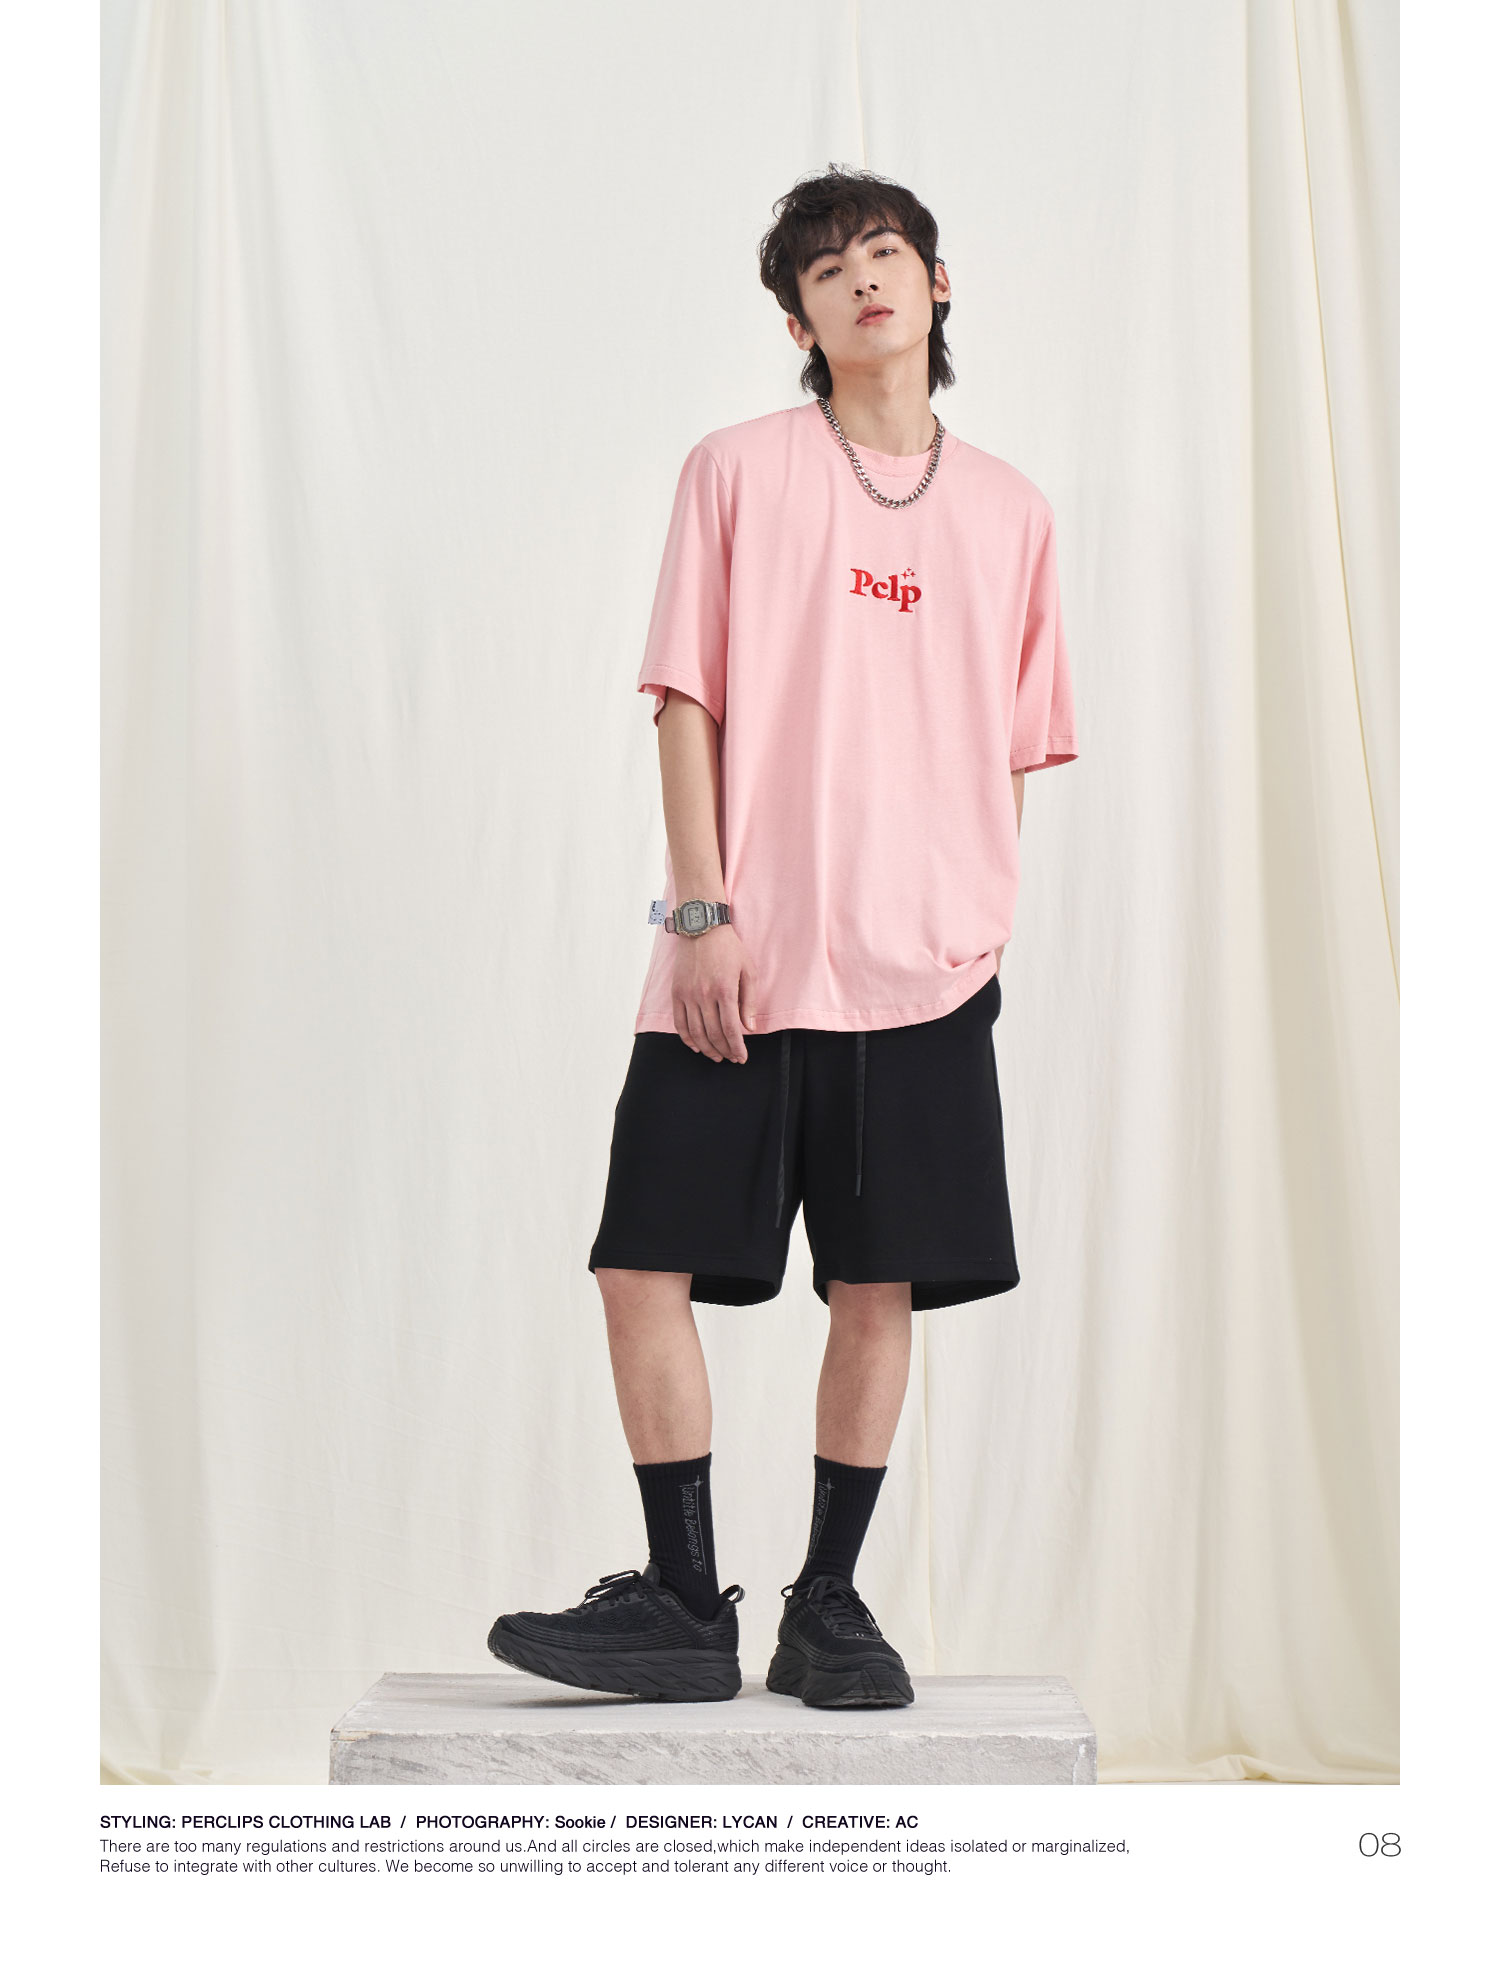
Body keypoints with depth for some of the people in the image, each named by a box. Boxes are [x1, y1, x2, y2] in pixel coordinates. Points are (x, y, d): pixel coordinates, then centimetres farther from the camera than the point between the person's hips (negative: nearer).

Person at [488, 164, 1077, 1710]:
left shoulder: (1009, 511, 13)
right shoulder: (738, 471, 6)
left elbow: (1013, 754, 15)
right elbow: (686, 702, 1)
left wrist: (983, 930, 5)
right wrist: (702, 908, -7)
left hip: (923, 971, 2)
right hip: (746, 961, -1)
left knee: (880, 1288, 4)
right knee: (646, 1267, -4)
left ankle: (830, 1604, 19)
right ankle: (686, 1605, 10)